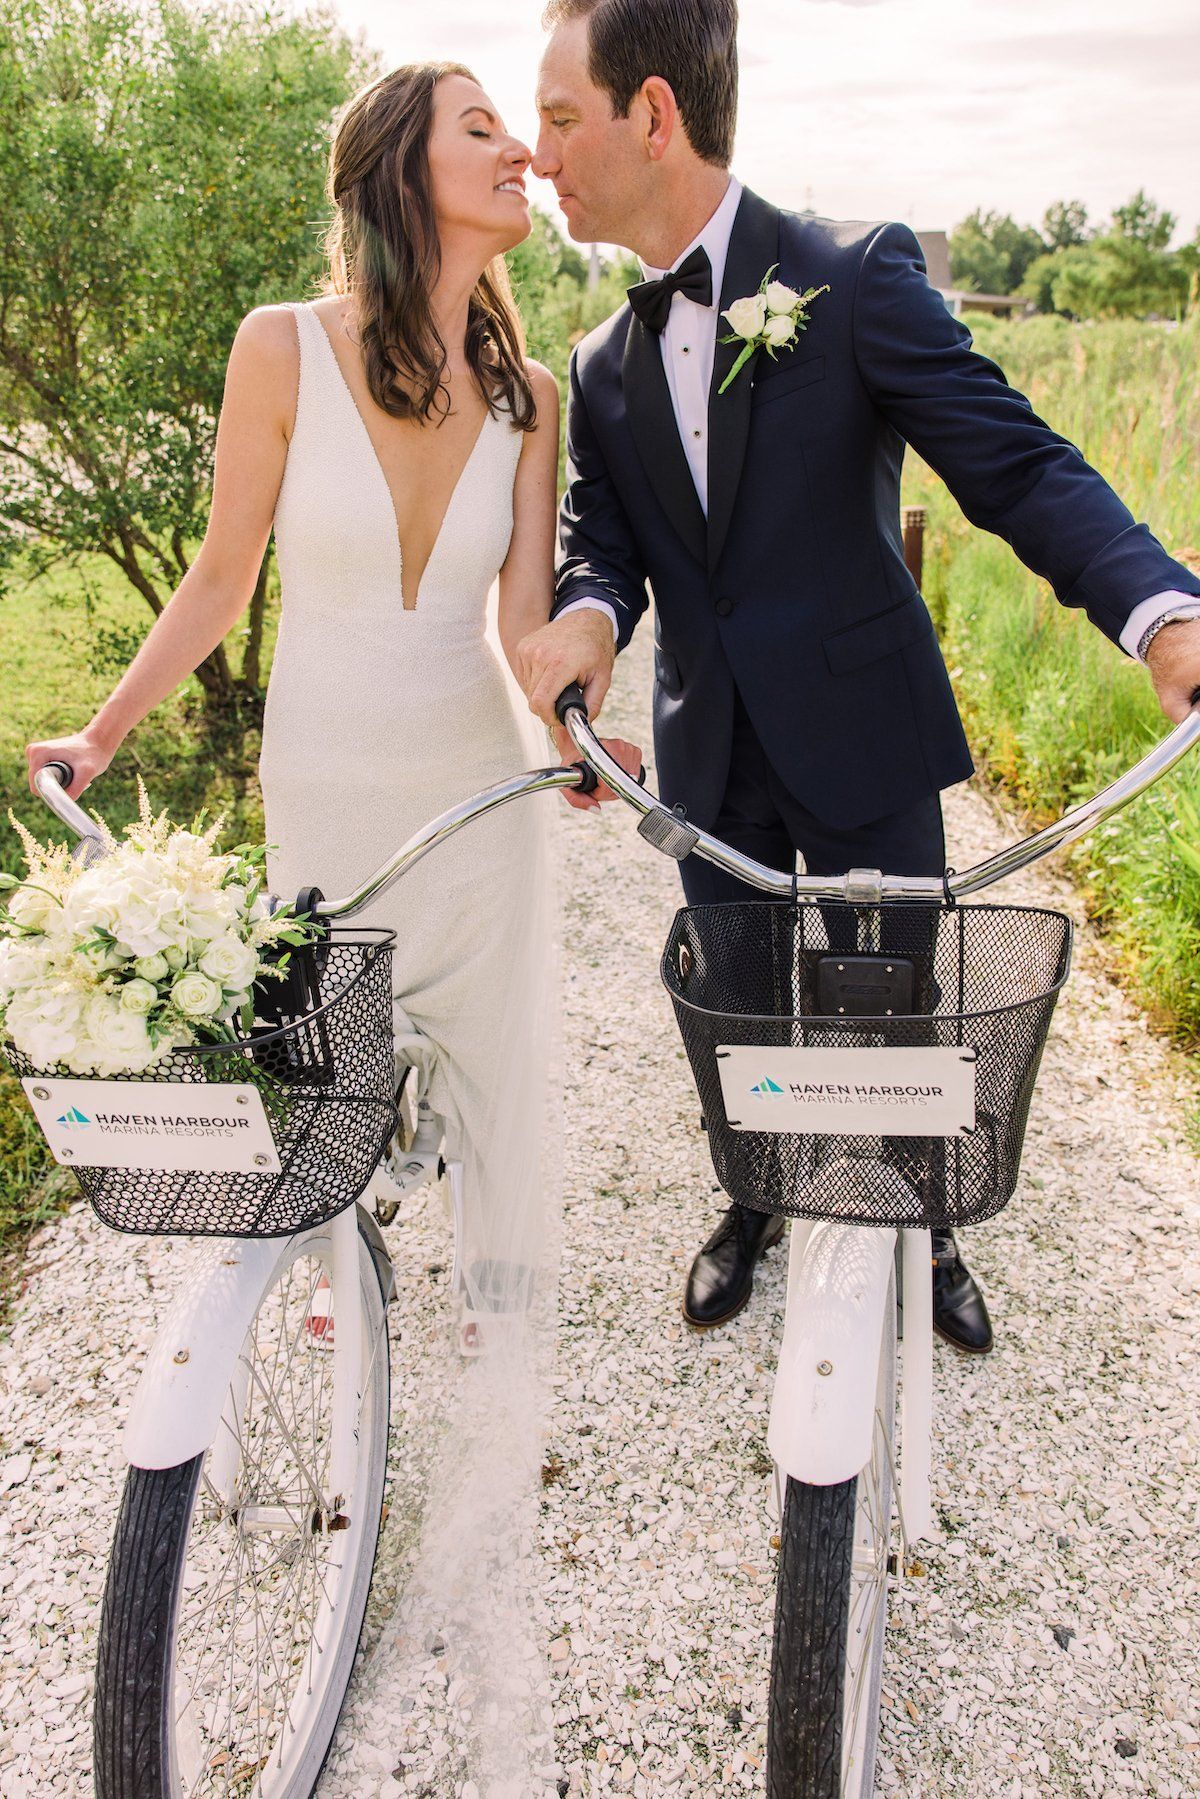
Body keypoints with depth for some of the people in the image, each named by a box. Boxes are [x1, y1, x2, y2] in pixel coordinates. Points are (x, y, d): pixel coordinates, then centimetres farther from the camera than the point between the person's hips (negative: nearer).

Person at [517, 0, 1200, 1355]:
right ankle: (755, 1204, 42)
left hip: (861, 737, -4)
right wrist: (586, 616, -24)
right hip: (710, 758, 4)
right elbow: (599, 536, 3)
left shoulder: (856, 278, -11)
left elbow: (1013, 463, -16)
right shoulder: (603, 367, 6)